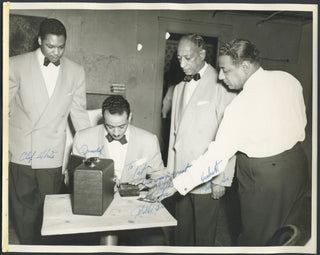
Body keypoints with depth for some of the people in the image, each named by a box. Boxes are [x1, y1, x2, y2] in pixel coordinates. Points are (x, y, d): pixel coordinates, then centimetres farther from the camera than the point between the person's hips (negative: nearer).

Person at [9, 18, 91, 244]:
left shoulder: (76, 71, 1)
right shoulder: (16, 65, -3)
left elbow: (79, 113, 4)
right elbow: (7, 106, 1)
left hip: (53, 154, 1)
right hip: (20, 151, 0)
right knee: (24, 206, 12)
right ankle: (29, 245, 33)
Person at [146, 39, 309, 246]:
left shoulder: (242, 106, -25)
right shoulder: (289, 79, -4)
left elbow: (217, 157, -26)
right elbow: (302, 122, 9)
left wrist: (176, 185, -21)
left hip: (265, 178, -8)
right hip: (298, 164, 8)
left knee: (256, 239, 13)